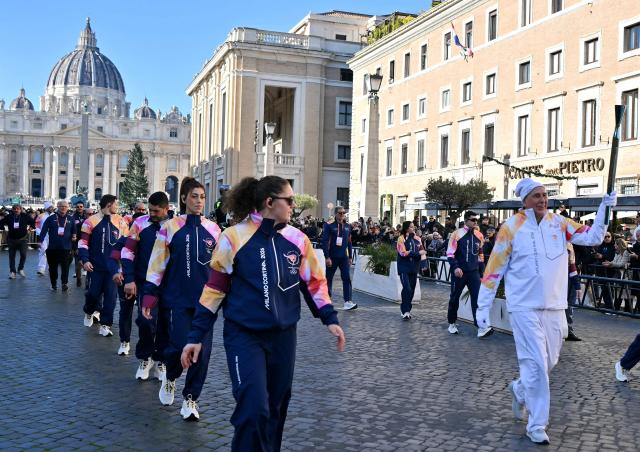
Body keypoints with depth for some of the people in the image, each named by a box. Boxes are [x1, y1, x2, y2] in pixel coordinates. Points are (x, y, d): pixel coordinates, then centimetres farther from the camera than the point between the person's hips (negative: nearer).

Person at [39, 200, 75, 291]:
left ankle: (65, 283, 5)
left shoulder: (70, 219, 7)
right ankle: (53, 284, 21)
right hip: (53, 247, 0)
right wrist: (41, 240, -16)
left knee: (65, 267, -3)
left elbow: (74, 230, 16)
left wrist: (74, 236, -4)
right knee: (53, 267, 9)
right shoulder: (51, 218, 0)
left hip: (66, 247, 0)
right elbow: (44, 230, -5)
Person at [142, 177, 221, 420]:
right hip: (178, 299, -2)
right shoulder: (170, 227, 0)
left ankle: (190, 399, 19)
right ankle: (170, 378, 27)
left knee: (202, 351, 1)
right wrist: (149, 296, -3)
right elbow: (157, 264, 1)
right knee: (179, 346, -8)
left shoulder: (213, 229, 6)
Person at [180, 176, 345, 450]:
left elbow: (314, 282, 12)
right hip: (244, 336, -4)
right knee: (253, 409, -14)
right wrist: (196, 336, -5)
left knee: (275, 408, 14)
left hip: (283, 336, 4)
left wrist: (329, 319, 4)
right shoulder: (234, 237, -10)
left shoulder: (297, 239, 1)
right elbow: (215, 289, -5)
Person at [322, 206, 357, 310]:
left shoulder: (348, 226, 7)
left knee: (347, 278, -7)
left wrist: (350, 257, 13)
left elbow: (349, 242, 14)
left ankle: (348, 302, -10)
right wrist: (327, 257, -17)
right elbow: (325, 241, -11)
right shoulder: (329, 225, -7)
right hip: (332, 257, -3)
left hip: (344, 257, 3)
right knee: (329, 278, 9)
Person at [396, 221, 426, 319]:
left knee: (412, 290, 9)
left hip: (414, 267, 5)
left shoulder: (417, 239, 8)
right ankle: (405, 311, -5)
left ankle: (405, 309, 21)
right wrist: (417, 253, -11)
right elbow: (403, 253, -14)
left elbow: (422, 251, 9)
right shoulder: (401, 239, -7)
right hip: (404, 267, -5)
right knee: (407, 289, -14)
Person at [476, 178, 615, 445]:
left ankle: (519, 390, 43)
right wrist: (483, 306, -6)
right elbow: (494, 268, -5)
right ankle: (536, 425, 8)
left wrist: (605, 208, -11)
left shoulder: (559, 223, 5)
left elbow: (593, 237, 1)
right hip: (524, 307, -5)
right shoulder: (511, 227, -7)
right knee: (536, 364, -6)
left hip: (554, 307, 5)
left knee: (549, 363, 15)